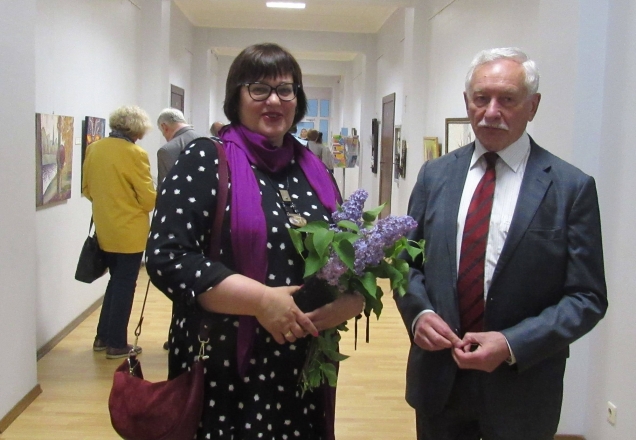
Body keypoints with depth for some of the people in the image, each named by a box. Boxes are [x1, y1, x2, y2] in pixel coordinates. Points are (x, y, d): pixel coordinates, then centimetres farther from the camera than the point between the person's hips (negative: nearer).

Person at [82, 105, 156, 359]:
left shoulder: (94, 149, 1)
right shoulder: (135, 154, -18)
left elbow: (87, 189, 10)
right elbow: (148, 198, -13)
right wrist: (144, 206, 8)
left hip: (104, 230, 7)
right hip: (129, 232, -6)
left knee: (116, 281, 21)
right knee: (125, 286, 5)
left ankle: (103, 337, 27)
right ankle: (117, 344, 14)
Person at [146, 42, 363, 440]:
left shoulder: (314, 170, 8)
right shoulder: (207, 161, -6)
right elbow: (166, 257, -14)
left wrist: (347, 300, -8)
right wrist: (261, 299, -21)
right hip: (225, 368, -4)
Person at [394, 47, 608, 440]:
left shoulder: (572, 187, -8)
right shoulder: (435, 175, 2)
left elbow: (587, 298, -7)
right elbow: (409, 261, 8)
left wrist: (512, 345, -18)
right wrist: (418, 312, -11)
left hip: (520, 386, -2)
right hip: (437, 377, 3)